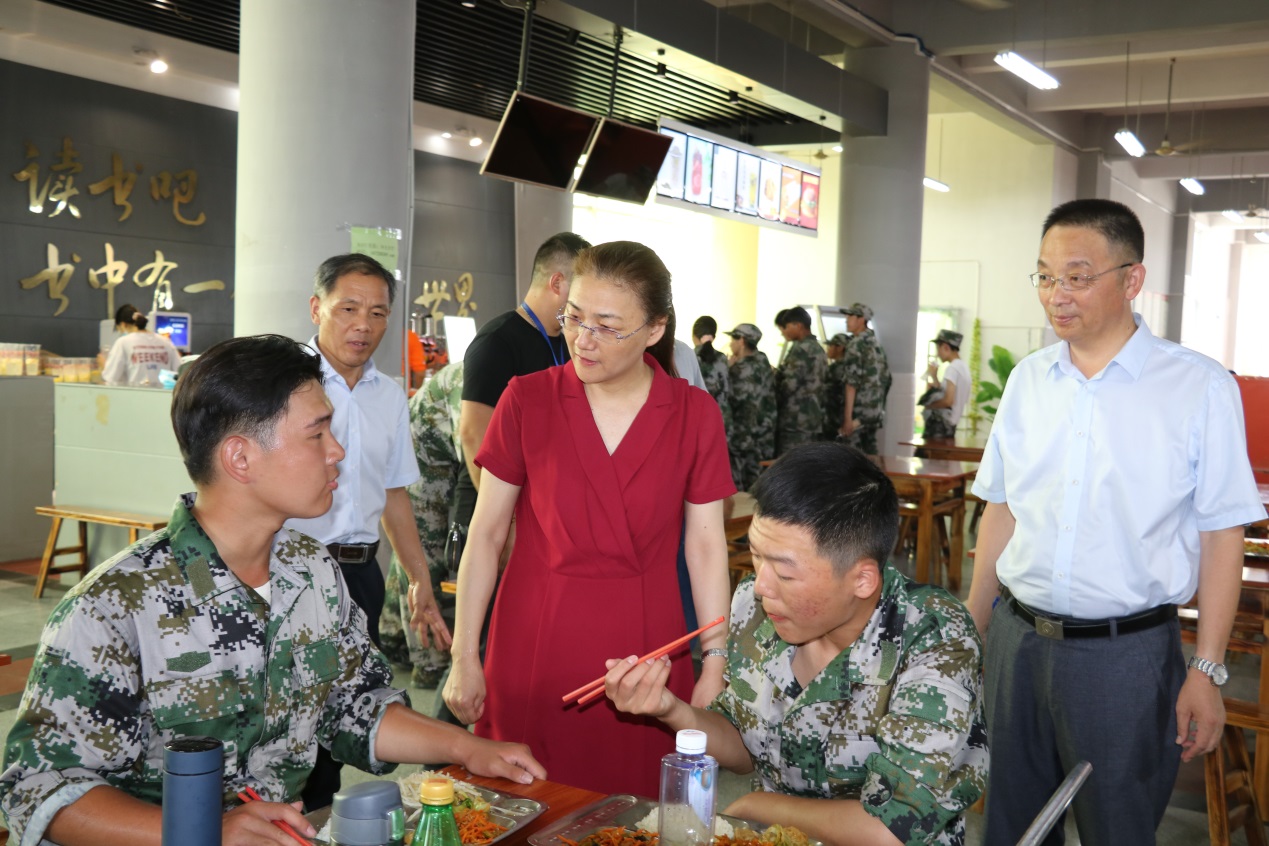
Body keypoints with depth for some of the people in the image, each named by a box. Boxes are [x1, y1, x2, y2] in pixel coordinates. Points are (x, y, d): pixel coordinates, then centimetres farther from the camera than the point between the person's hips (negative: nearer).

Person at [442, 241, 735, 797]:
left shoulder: (695, 415, 0)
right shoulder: (526, 400, -2)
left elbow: (706, 546, 2)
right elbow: (486, 534, 0)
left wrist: (716, 664, -2)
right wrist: (464, 658, 0)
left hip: (643, 647, 0)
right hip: (534, 646, 0)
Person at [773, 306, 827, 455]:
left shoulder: (800, 349, -13)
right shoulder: (818, 349, 16)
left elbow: (789, 384, -19)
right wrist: (778, 373, 17)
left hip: (794, 420, -9)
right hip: (813, 419, 9)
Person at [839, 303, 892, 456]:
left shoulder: (856, 344, -11)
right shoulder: (876, 344, 14)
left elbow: (852, 383, -17)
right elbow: (885, 377, 17)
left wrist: (848, 417, -18)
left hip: (860, 410, -8)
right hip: (875, 409, 8)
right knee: (871, 450, 13)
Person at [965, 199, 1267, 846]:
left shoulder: (1199, 388, -8)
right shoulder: (1027, 379, 5)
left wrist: (1207, 671, -8)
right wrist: (971, 629, 12)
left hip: (1127, 652, -4)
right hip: (1017, 640, 4)